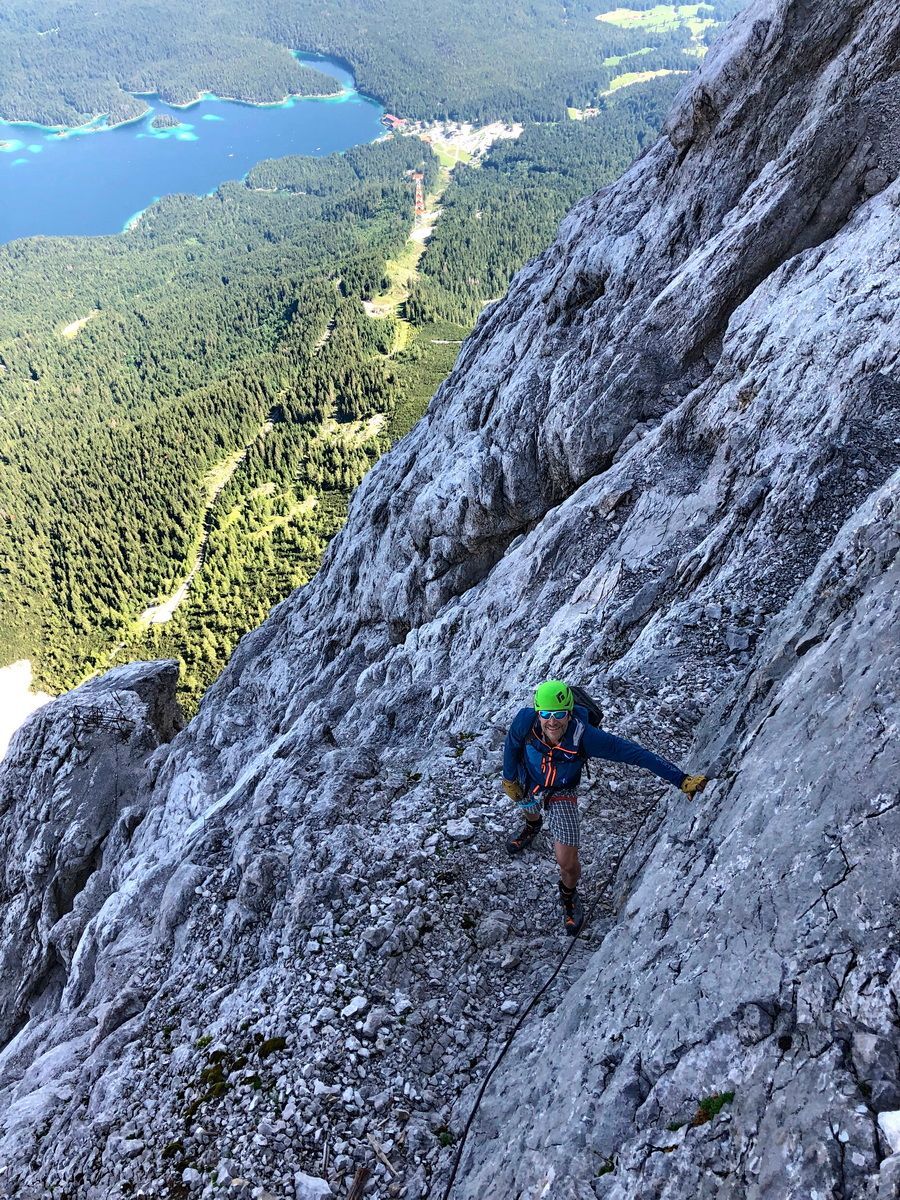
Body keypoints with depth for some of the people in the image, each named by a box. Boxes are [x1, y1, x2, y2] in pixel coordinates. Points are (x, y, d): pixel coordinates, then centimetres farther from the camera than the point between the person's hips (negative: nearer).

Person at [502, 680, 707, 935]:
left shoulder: (584, 736, -42)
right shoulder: (525, 720, -37)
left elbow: (634, 753, -39)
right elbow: (512, 744, -13)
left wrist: (681, 779, -41)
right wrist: (509, 778, 0)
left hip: (561, 792, -2)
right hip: (527, 782, 2)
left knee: (568, 863, -3)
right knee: (527, 808, 36)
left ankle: (569, 896, 33)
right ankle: (532, 826, 76)